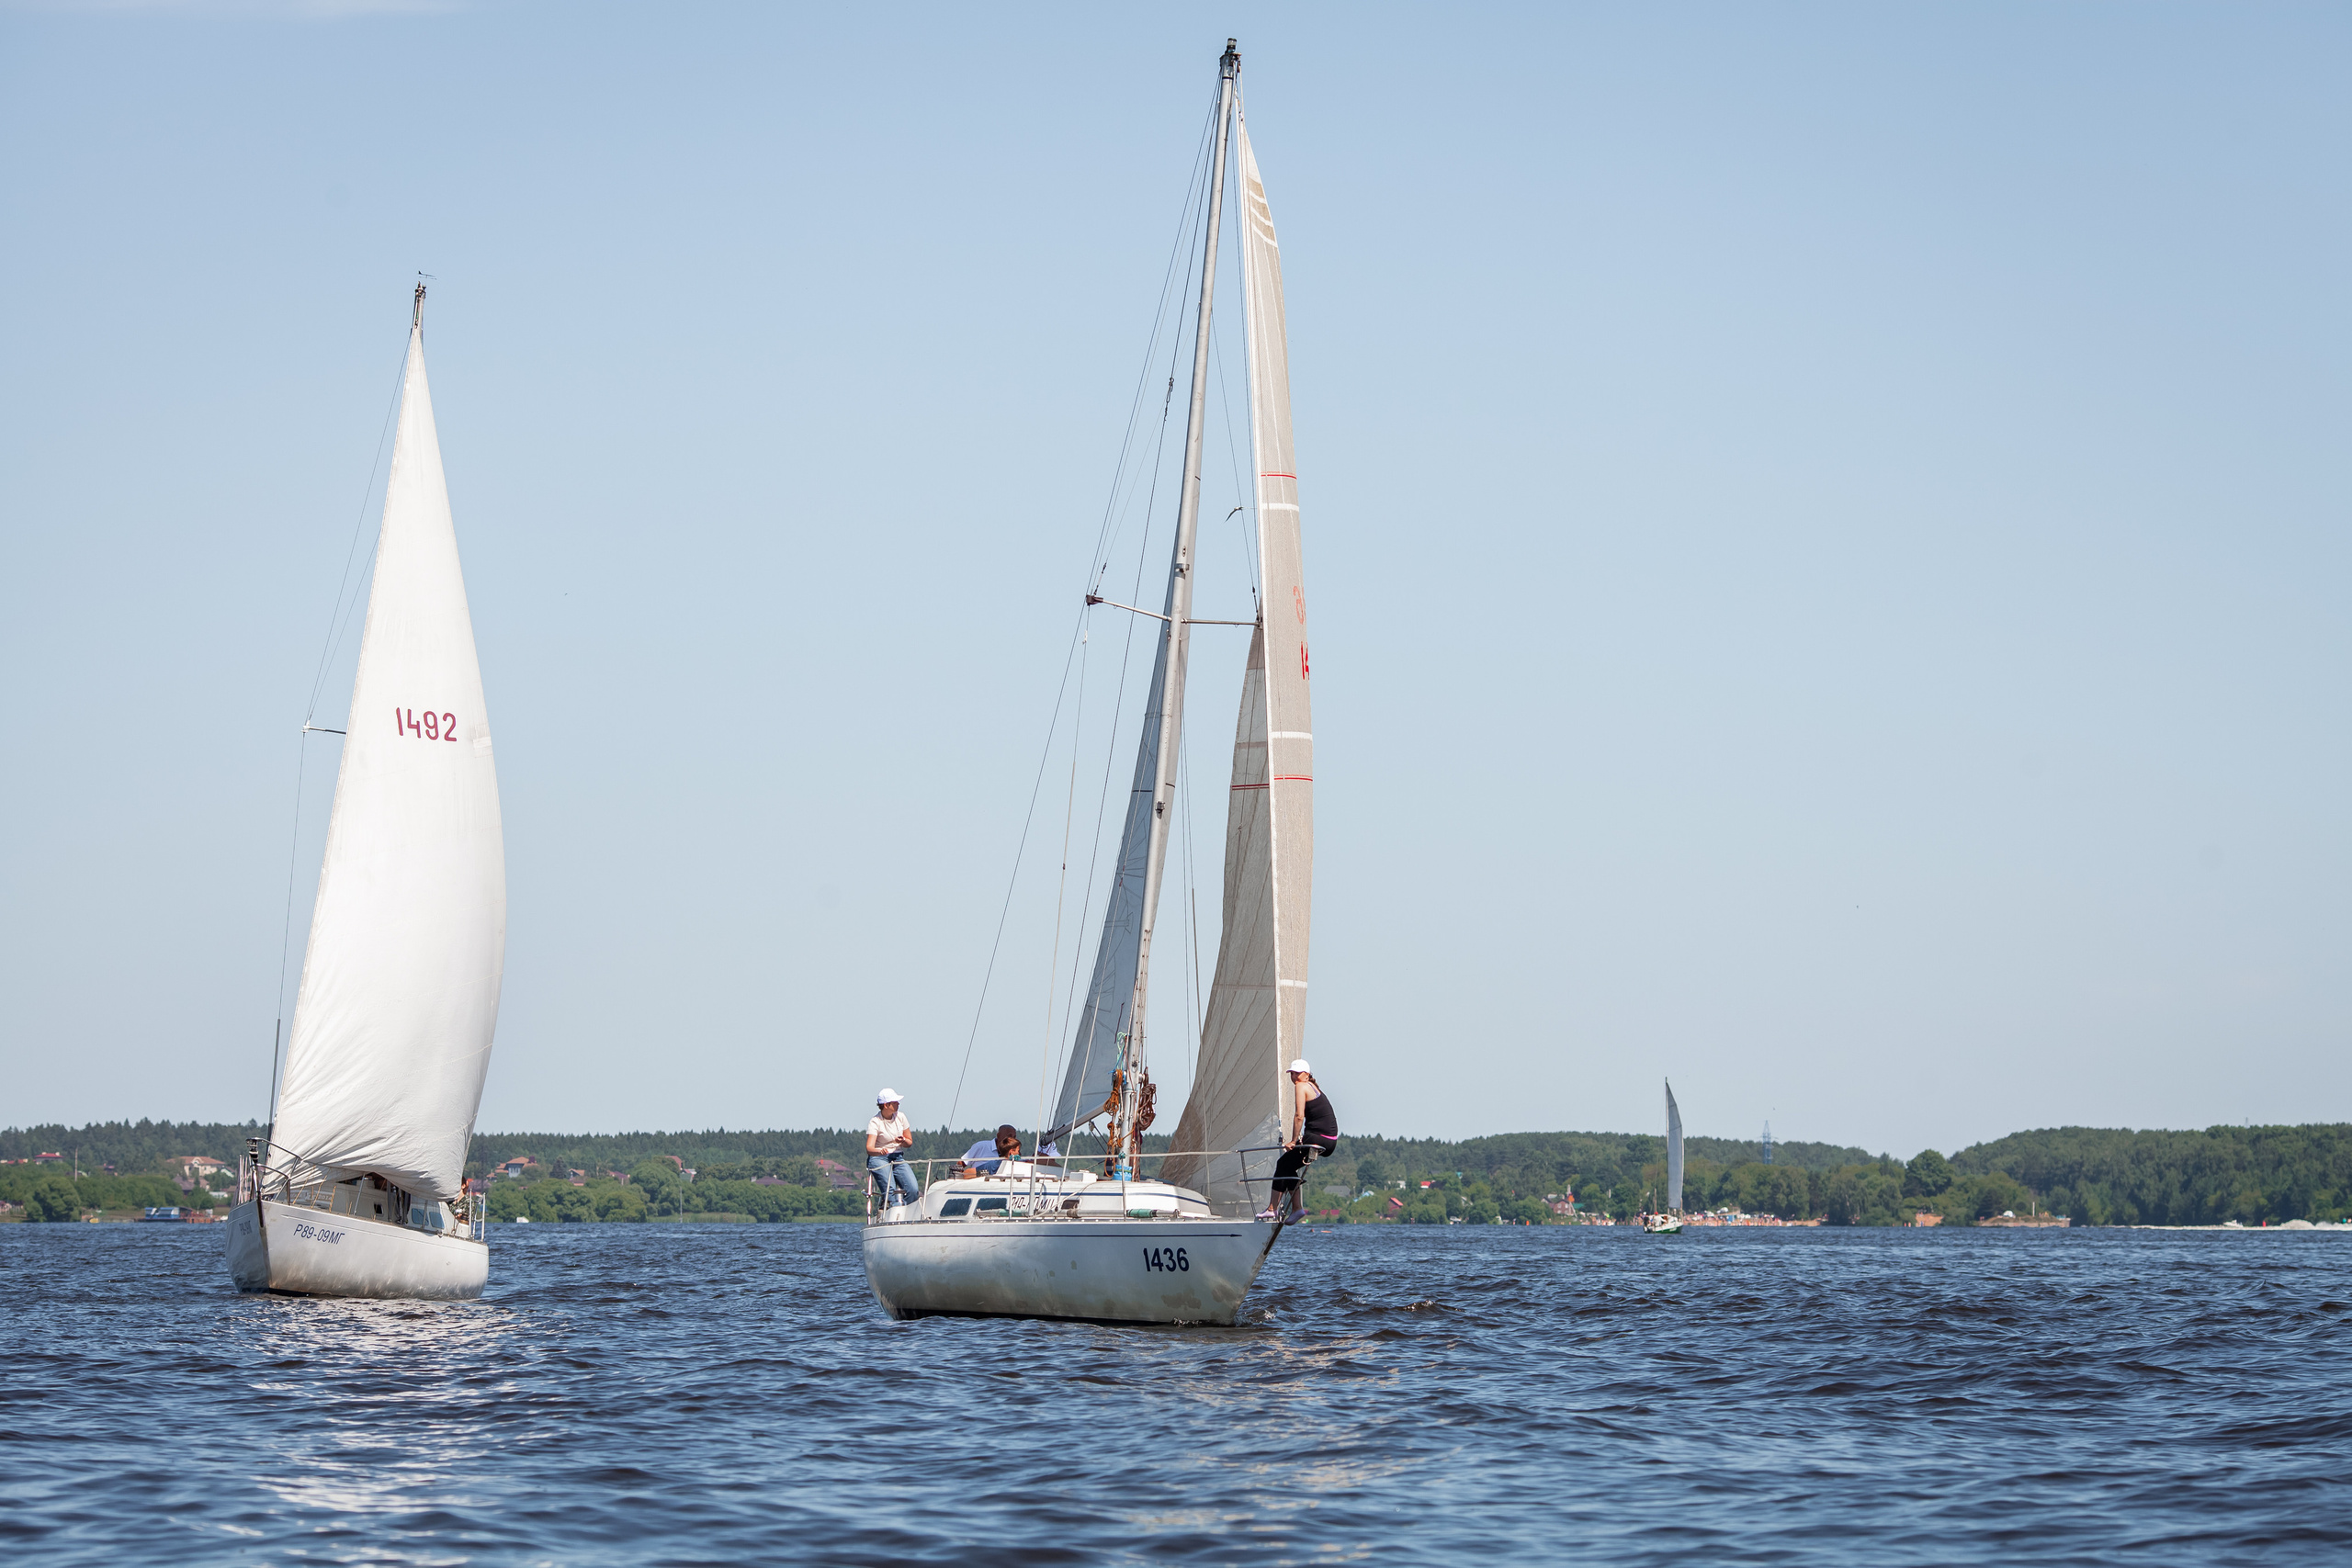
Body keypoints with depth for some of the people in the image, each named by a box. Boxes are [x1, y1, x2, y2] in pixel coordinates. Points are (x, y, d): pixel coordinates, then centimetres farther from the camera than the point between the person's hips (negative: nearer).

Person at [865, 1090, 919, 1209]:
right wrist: (880, 1151, -46)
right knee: (890, 1190, -30)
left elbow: (909, 1143, 14)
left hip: (898, 1159, 4)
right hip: (879, 1159, -4)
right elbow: (869, 1148, -23)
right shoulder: (875, 1122, -10)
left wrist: (903, 1141, -11)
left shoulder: (900, 1117, 4)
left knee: (913, 1190, -19)